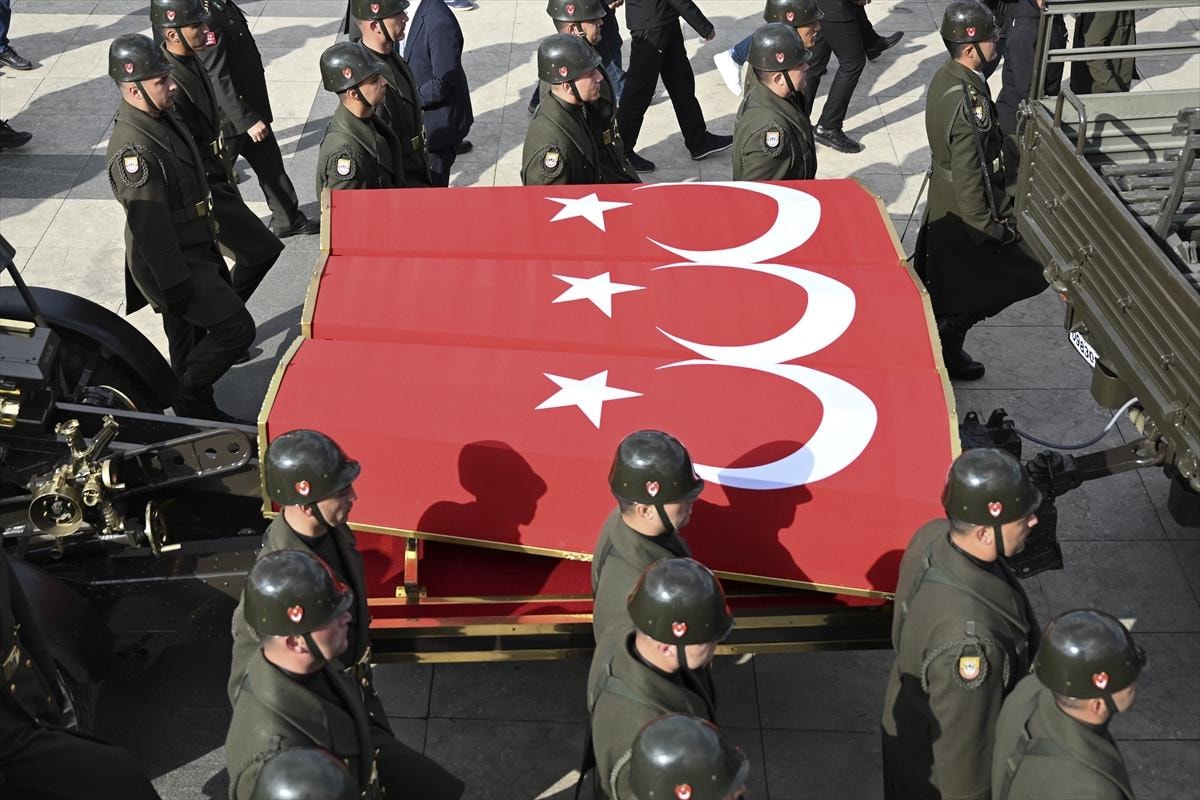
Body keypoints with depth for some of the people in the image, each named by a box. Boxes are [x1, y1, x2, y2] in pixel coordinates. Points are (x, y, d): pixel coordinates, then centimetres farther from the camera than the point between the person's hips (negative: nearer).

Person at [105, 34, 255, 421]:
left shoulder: (161, 117, 4)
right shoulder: (134, 149, -28)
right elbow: (151, 229, -26)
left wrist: (210, 250, 23)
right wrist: (175, 289, -21)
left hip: (195, 251, 9)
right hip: (174, 264, -9)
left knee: (191, 339, 20)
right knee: (237, 329, -5)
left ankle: (197, 412, 35)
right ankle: (187, 400, 11)